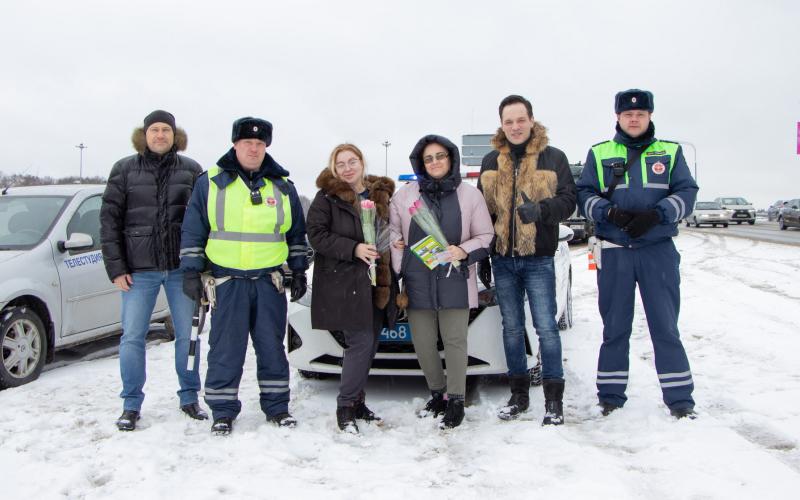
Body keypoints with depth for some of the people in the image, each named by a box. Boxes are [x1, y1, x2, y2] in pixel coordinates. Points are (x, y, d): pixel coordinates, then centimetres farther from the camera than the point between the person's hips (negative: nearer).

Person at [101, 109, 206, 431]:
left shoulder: (191, 170, 5)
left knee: (188, 335, 7)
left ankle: (189, 397, 22)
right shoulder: (125, 169, 4)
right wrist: (116, 268, -5)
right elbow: (109, 219, 2)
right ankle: (131, 404, 17)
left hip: (182, 267, 1)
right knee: (132, 336, 3)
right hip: (139, 269, 0)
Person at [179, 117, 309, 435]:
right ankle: (223, 411, 15)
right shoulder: (211, 182, 2)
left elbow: (296, 233, 14)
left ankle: (276, 406, 21)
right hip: (226, 279, -1)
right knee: (225, 349, 3)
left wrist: (299, 271, 10)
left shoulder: (282, 186, 9)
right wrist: (191, 271, -2)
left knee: (272, 346, 9)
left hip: (270, 279, 2)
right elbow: (193, 231, 4)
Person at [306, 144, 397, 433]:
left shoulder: (380, 195, 14)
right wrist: (353, 249, -18)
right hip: (343, 282, -6)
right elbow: (316, 235, -9)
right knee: (362, 342, -11)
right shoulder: (327, 197, -1)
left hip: (376, 282, 6)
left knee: (369, 344, 9)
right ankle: (346, 406, 2)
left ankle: (356, 399, 24)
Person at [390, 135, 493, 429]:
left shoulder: (470, 195, 6)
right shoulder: (405, 195, 9)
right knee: (423, 344, 7)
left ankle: (456, 401, 12)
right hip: (417, 283, 2)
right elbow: (393, 233, 12)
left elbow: (486, 237, 7)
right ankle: (438, 394, 27)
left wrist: (464, 251, -12)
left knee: (455, 341, -1)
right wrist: (399, 271, 5)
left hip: (454, 281, -2)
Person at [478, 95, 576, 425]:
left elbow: (568, 200, -5)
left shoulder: (553, 158, 0)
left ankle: (554, 399, 8)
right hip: (502, 258, 4)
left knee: (546, 326, -3)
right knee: (512, 327, 10)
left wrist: (541, 209, -27)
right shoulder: (490, 162, 10)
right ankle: (519, 394, 22)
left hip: (538, 258, -3)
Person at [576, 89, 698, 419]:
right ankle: (611, 395, 17)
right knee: (615, 326, 7)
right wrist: (609, 212, -17)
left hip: (659, 250, 0)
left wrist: (657, 214, -16)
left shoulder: (670, 152, 11)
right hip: (614, 253, 0)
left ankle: (679, 398, 11)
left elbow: (686, 192, 2)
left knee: (665, 325, 1)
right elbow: (584, 194, 3)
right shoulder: (599, 153, 10)